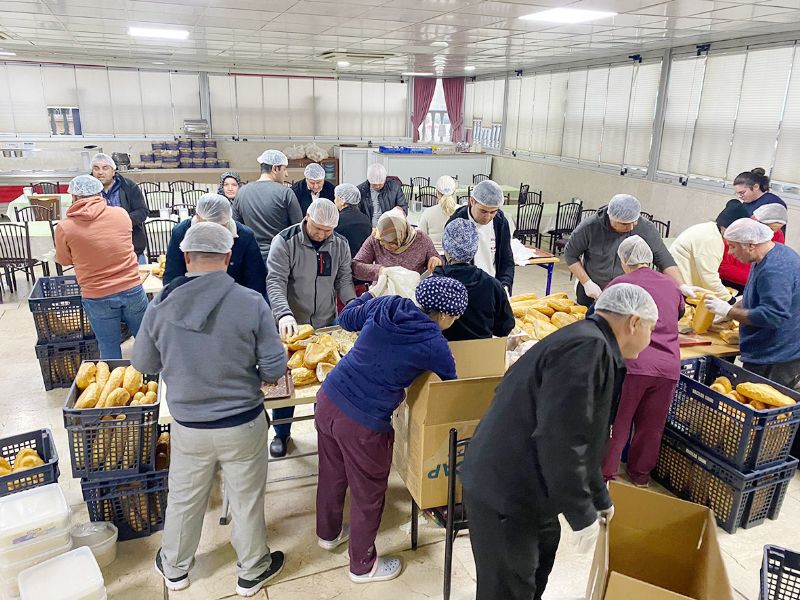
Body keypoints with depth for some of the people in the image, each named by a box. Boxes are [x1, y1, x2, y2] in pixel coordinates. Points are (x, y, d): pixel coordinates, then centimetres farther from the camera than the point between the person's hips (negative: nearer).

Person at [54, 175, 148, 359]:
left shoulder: (64, 227, -11)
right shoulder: (121, 214, -5)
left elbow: (64, 260, 6)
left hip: (98, 298, -2)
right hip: (132, 290, 2)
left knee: (109, 348, 14)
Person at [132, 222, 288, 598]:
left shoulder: (161, 306, -12)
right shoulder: (252, 303, -19)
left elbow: (143, 363, 2)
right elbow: (275, 368, -14)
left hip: (187, 426, 3)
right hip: (243, 425, -2)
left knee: (183, 499, 24)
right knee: (246, 500, 18)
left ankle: (174, 569, 47)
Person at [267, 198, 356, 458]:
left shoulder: (339, 244, -1)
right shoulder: (284, 242, -15)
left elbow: (344, 279, 3)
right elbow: (275, 282, -21)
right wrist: (284, 314, -37)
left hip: (327, 324, 3)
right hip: (291, 324, -3)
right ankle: (281, 432, 28)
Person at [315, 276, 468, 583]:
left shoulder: (385, 305, 0)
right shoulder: (433, 345, -14)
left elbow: (346, 318, 16)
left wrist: (369, 294, 33)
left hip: (328, 398, 7)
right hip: (362, 424, -7)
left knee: (331, 475, 29)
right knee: (368, 497, 17)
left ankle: (329, 533, 55)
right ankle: (363, 566, 40)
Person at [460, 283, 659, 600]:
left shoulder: (586, 341, 11)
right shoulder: (587, 347, -22)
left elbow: (580, 435, 20)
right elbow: (559, 440, -29)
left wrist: (599, 497, 28)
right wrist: (582, 514, -17)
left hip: (517, 482, 10)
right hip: (503, 492, -10)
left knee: (545, 542, 29)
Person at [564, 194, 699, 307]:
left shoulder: (646, 229, -14)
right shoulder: (589, 227, -18)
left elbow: (664, 259, -8)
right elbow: (570, 254, -6)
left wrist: (682, 286, -19)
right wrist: (586, 282, -13)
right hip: (592, 296, 0)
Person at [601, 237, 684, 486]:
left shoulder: (620, 284, 0)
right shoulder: (671, 285, 14)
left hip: (632, 363, -4)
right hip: (669, 366, 4)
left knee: (616, 421, 9)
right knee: (651, 426, 16)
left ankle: (606, 472, 17)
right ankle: (641, 473, 31)